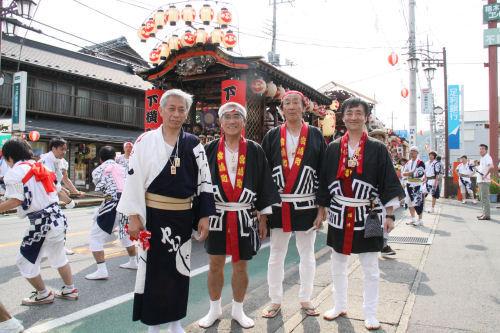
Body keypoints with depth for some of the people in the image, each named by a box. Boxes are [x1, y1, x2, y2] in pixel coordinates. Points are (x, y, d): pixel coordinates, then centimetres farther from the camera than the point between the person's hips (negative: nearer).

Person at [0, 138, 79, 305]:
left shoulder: (15, 172, -7)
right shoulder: (39, 167, 15)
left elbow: (16, 200, -14)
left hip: (40, 222, -8)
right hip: (58, 216, 8)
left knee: (25, 261, 12)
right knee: (58, 256, 23)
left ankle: (43, 294, 25)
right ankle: (70, 290, 32)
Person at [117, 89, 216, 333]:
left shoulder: (193, 144, 4)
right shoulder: (146, 141, -1)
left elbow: (204, 181, 4)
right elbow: (134, 179, -3)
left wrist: (204, 217, 0)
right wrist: (134, 217, -7)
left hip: (183, 216, 2)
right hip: (153, 215, -2)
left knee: (179, 268, 11)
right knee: (152, 267, 6)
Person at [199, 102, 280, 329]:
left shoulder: (254, 151, 2)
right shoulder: (210, 150, 3)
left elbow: (264, 185, 4)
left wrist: (263, 217, 1)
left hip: (244, 217, 0)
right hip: (216, 215, 1)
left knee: (240, 267, 10)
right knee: (215, 265, 10)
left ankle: (238, 310, 30)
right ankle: (214, 310, 30)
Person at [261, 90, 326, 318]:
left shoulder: (315, 136, 3)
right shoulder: (272, 136, 4)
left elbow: (323, 173, 2)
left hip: (305, 205, 0)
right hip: (278, 206, 0)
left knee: (307, 254, 12)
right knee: (276, 255, 8)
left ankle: (305, 299, 29)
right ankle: (275, 301, 23)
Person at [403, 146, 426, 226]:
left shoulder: (420, 163, -8)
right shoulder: (408, 163, 14)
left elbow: (421, 174, -16)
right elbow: (404, 173, 6)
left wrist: (408, 173, -11)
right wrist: (412, 172, -12)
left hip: (418, 186, -7)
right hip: (409, 185, 7)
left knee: (418, 203, -6)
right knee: (410, 202, 11)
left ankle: (420, 220, 3)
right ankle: (413, 219, 22)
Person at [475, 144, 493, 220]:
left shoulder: (487, 157, -12)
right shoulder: (482, 158, 19)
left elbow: (491, 167, -29)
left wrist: (485, 175, -26)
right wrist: (477, 168, 15)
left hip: (485, 181, -10)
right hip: (480, 180, 10)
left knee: (485, 198, -9)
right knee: (481, 198, 14)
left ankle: (486, 215, -7)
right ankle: (484, 213, 22)